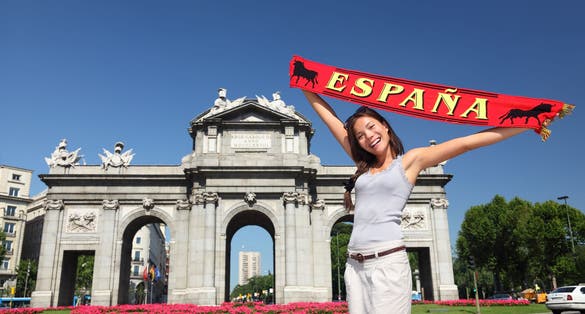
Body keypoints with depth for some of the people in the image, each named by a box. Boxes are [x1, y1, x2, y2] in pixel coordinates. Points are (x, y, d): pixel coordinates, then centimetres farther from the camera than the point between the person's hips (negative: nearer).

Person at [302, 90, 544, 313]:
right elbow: (330, 118, 21)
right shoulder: (364, 165, 17)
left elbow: (465, 143, 1)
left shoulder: (410, 160, 6)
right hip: (354, 264, 5)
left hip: (388, 260, -5)